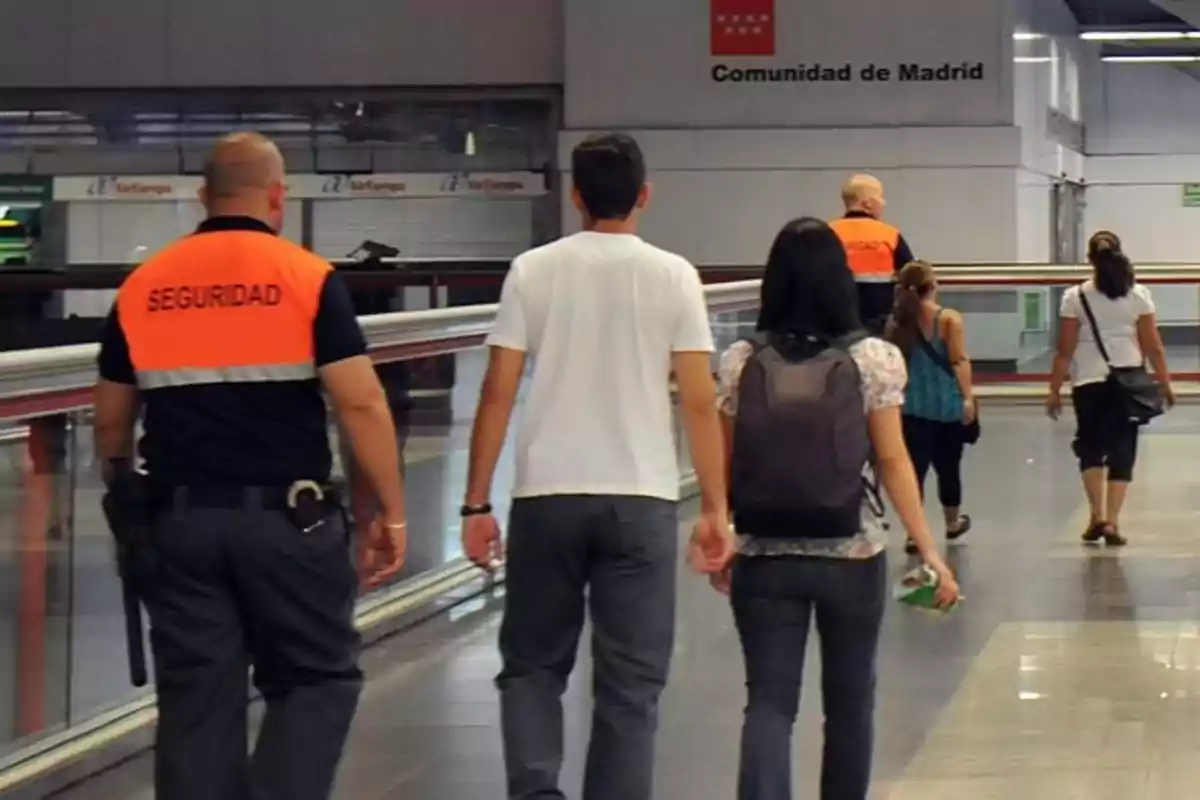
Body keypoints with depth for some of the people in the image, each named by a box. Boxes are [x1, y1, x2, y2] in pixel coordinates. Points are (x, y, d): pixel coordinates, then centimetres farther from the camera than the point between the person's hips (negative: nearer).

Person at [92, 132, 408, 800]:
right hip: (287, 518, -3)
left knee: (196, 697, 8)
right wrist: (393, 512, -3)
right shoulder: (308, 278, -5)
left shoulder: (141, 288, 7)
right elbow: (362, 404, -10)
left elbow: (112, 420, 13)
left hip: (180, 521, 4)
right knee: (319, 679, 8)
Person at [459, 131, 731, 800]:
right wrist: (715, 510, 4)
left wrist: (477, 504, 4)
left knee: (533, 666, 13)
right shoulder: (673, 276, 0)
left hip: (547, 496, 1)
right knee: (631, 683, 6)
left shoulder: (533, 271, 1)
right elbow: (700, 402, -3)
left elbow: (498, 395, -2)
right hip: (641, 499, 0)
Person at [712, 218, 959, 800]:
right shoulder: (872, 359, -6)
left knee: (769, 701, 1)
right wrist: (929, 549, -3)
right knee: (848, 703, 16)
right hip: (851, 556, 0)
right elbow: (892, 461, -8)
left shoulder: (741, 362, -2)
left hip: (763, 557, 1)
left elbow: (725, 465, 1)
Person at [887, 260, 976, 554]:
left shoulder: (896, 323, 3)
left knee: (915, 469, -1)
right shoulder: (949, 319, -6)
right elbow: (959, 361, -12)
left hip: (912, 407, 1)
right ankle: (953, 523, 35)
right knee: (948, 467, 16)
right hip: (947, 406, -1)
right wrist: (968, 397, -12)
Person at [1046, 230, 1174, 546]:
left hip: (1089, 383, 0)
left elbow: (1065, 350, -4)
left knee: (1090, 447, 14)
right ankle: (1112, 522, 1)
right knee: (1122, 450, 7)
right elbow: (1153, 347, 0)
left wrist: (1054, 390, 3)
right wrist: (1165, 384, 10)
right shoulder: (1138, 295, -1)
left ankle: (1098, 517, 2)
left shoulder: (1076, 297, -4)